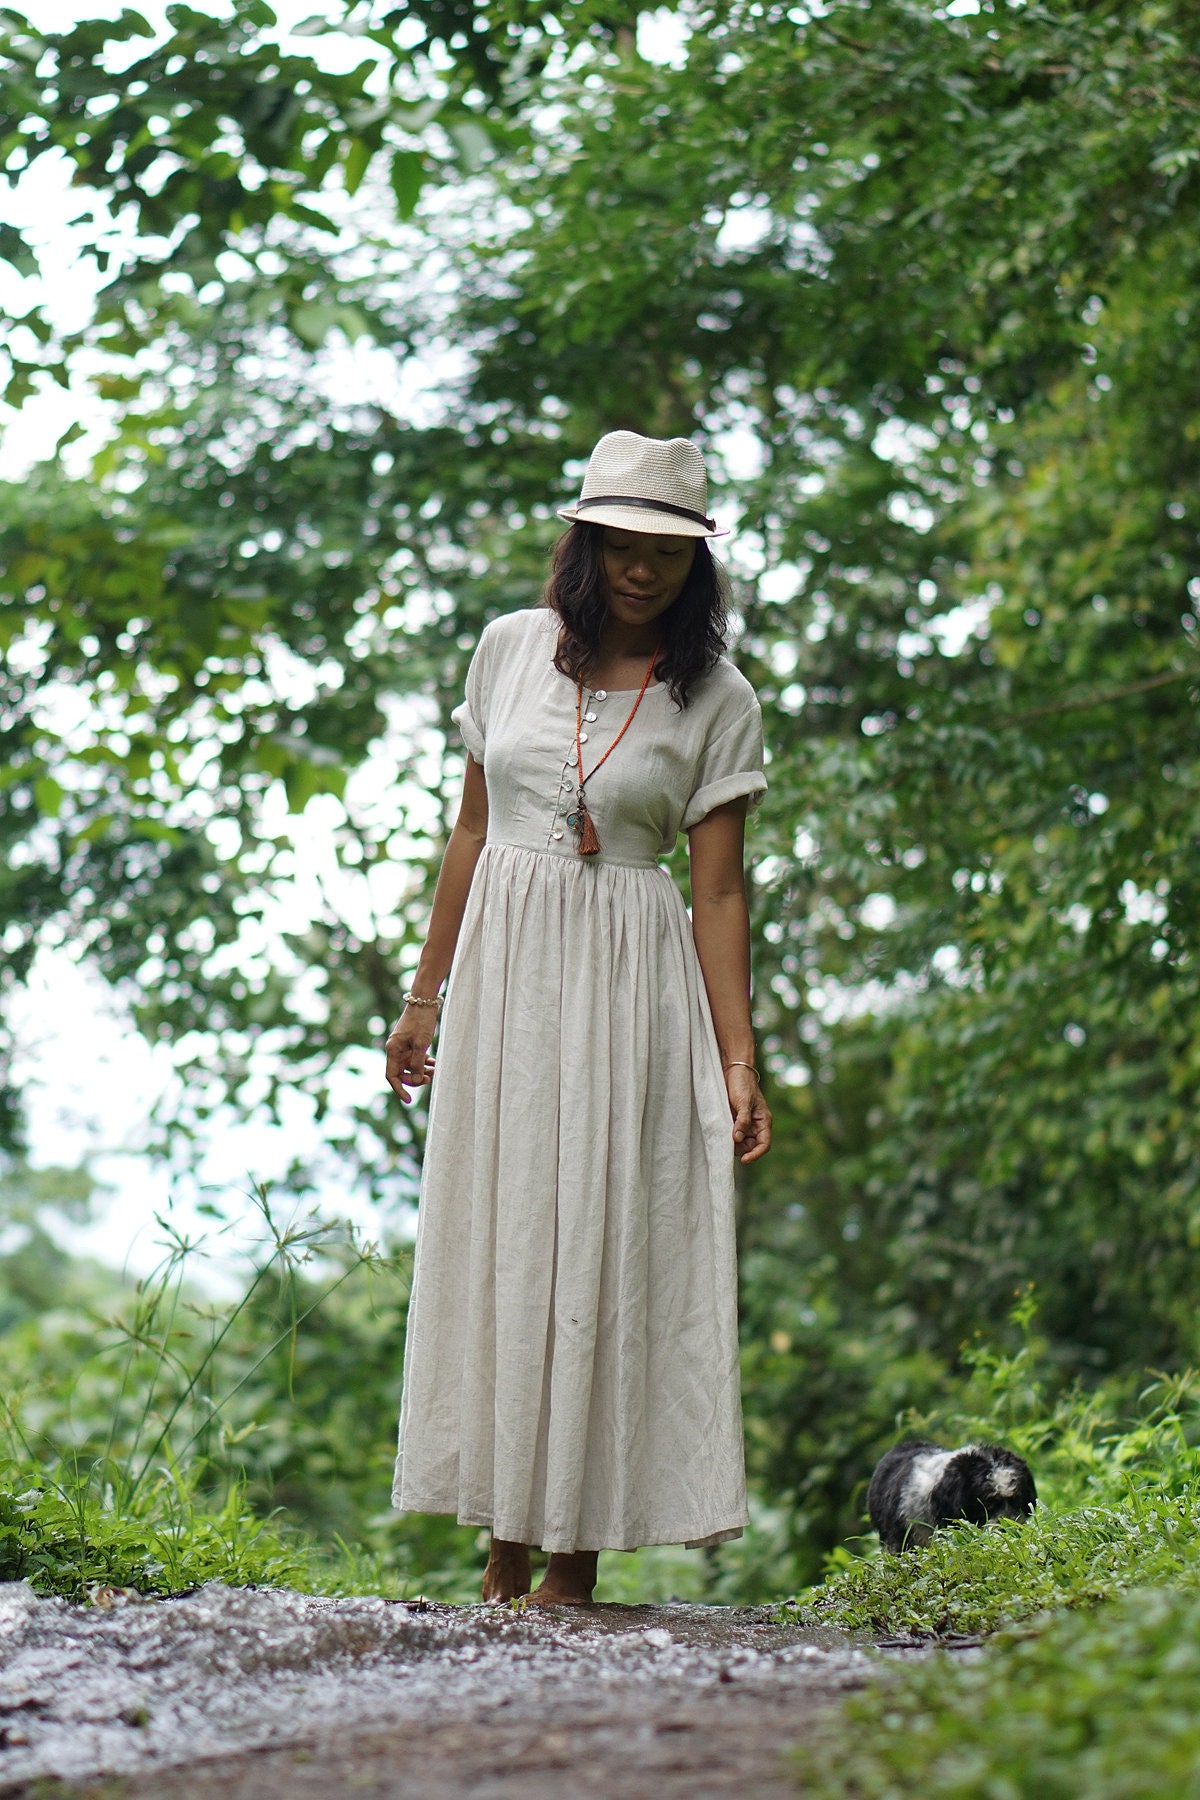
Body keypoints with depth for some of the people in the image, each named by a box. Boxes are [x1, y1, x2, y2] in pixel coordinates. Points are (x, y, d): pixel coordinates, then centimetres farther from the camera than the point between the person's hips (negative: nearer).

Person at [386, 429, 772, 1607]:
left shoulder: (717, 701, 0)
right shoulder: (512, 649, 6)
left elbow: (719, 889, -1)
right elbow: (473, 827, 13)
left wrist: (737, 1060, -7)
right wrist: (425, 991, 13)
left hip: (630, 981, -2)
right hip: (504, 961, 3)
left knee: (606, 1246, -3)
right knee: (501, 1239, 3)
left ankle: (575, 1563, 2)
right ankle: (506, 1550, 11)